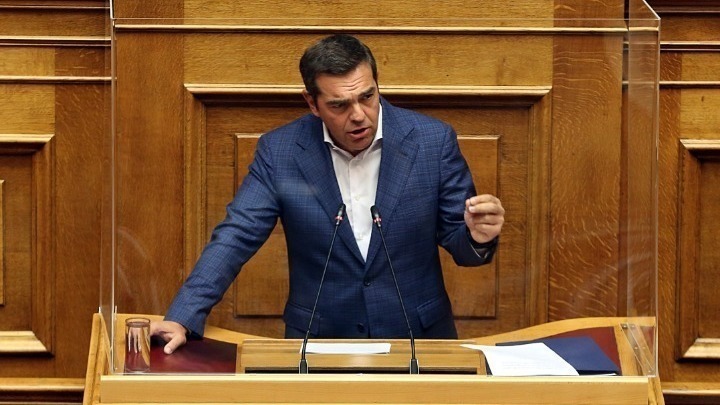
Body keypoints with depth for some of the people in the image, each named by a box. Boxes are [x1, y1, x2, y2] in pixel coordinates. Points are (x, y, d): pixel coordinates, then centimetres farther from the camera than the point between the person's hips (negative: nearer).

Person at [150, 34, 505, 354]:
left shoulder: (433, 140, -4)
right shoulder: (279, 150, -3)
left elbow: (456, 240, 4)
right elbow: (236, 237, -4)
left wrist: (477, 237, -21)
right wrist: (183, 319, -16)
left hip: (419, 340, 2)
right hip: (318, 342, -2)